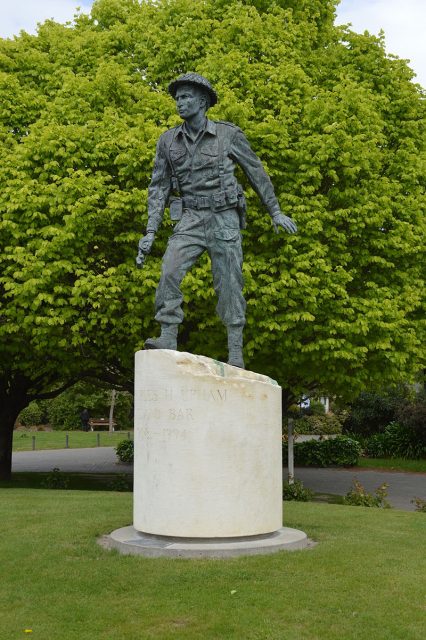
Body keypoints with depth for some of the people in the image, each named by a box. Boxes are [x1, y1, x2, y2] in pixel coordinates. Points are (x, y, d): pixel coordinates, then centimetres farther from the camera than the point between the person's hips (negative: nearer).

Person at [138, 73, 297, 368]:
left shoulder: (229, 134, -1)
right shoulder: (168, 141, 7)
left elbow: (256, 172, 8)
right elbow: (159, 186, 8)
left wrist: (276, 212, 9)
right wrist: (150, 232, 0)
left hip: (224, 219, -2)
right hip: (190, 219, 2)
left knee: (229, 285, -2)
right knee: (170, 272, -19)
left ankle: (236, 352, 4)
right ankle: (168, 339, -17)